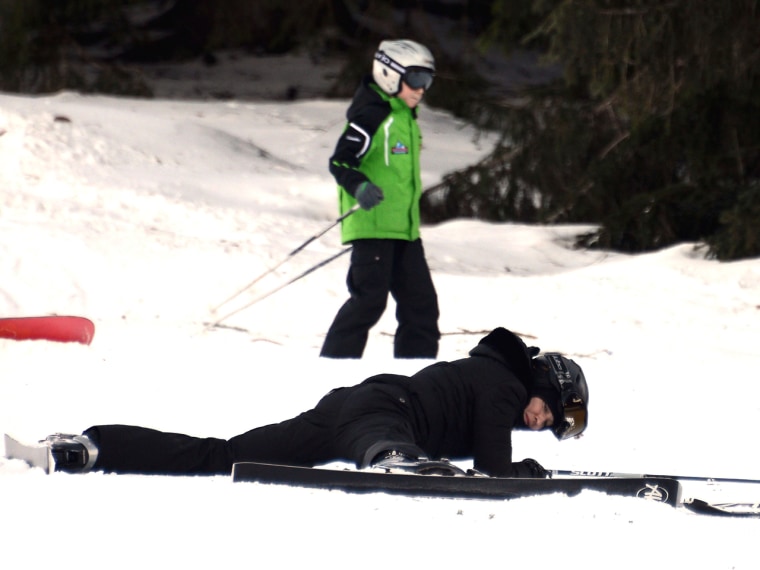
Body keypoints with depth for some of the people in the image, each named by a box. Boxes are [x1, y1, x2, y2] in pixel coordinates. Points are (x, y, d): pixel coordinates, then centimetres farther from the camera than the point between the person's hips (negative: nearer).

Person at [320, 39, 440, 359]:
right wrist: (359, 187, -36)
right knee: (369, 299, -13)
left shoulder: (406, 117, 18)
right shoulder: (372, 115, -11)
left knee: (421, 302, 9)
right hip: (372, 224, -9)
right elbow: (340, 162, -18)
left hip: (404, 225, 9)